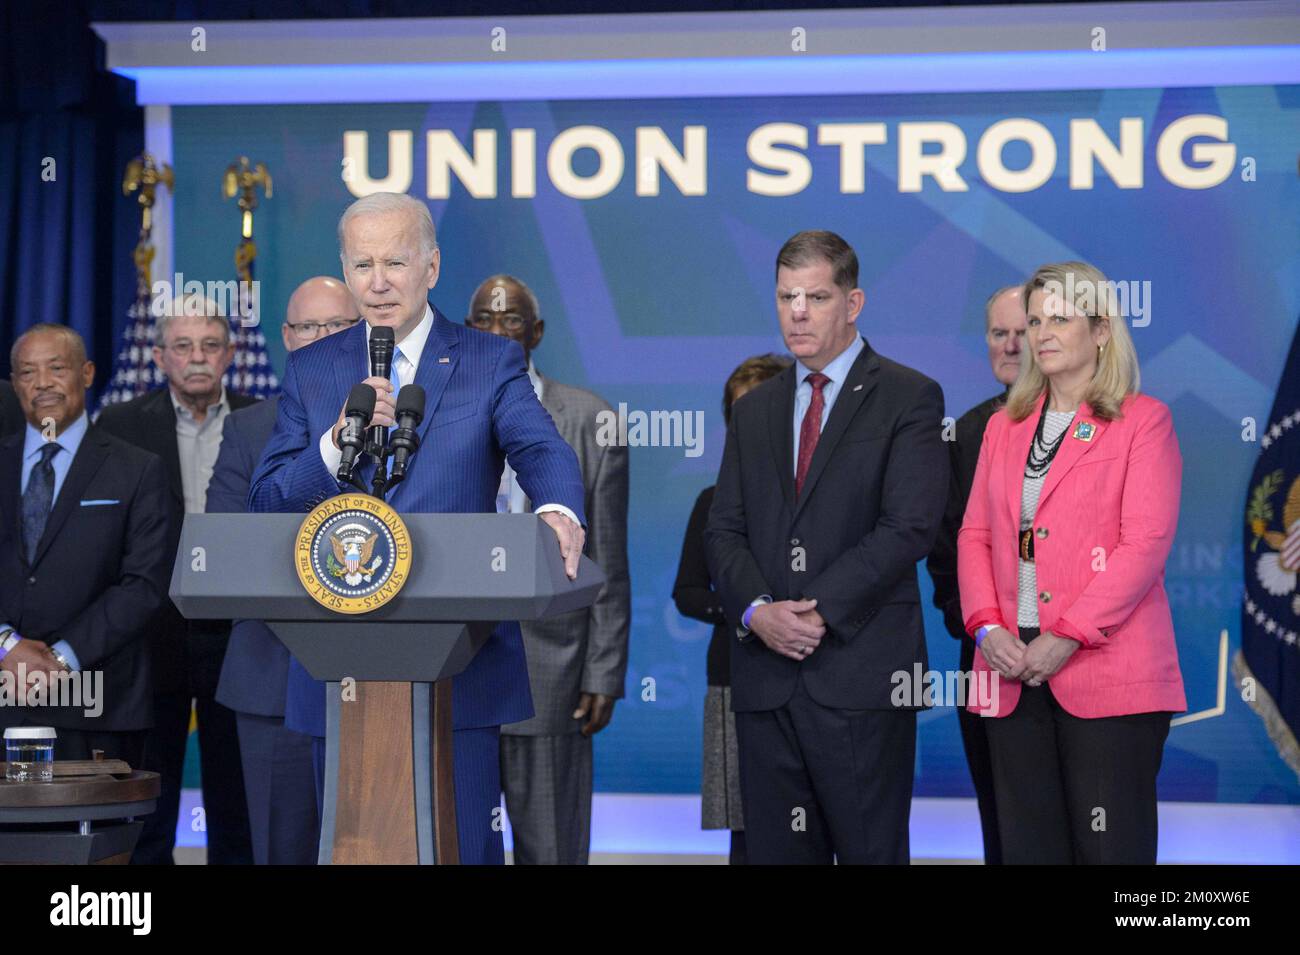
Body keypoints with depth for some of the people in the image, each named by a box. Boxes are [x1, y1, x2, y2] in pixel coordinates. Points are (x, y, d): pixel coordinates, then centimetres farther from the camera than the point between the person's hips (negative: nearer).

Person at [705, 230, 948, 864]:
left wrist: (819, 612, -14)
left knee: (871, 850, -1)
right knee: (776, 849, 7)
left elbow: (908, 527, -10)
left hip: (862, 674, -5)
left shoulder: (909, 399, 1)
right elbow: (724, 530, 12)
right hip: (765, 679, 5)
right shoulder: (754, 411, 18)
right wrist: (757, 610, -7)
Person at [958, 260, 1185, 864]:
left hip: (1108, 675, -5)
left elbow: (1146, 542, -9)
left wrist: (1067, 638, -16)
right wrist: (986, 627, -3)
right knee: (1027, 843, 7)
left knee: (1110, 845, -6)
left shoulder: (1142, 420, 1)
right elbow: (974, 535, 15)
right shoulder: (1004, 427, 19)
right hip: (1012, 671, 5)